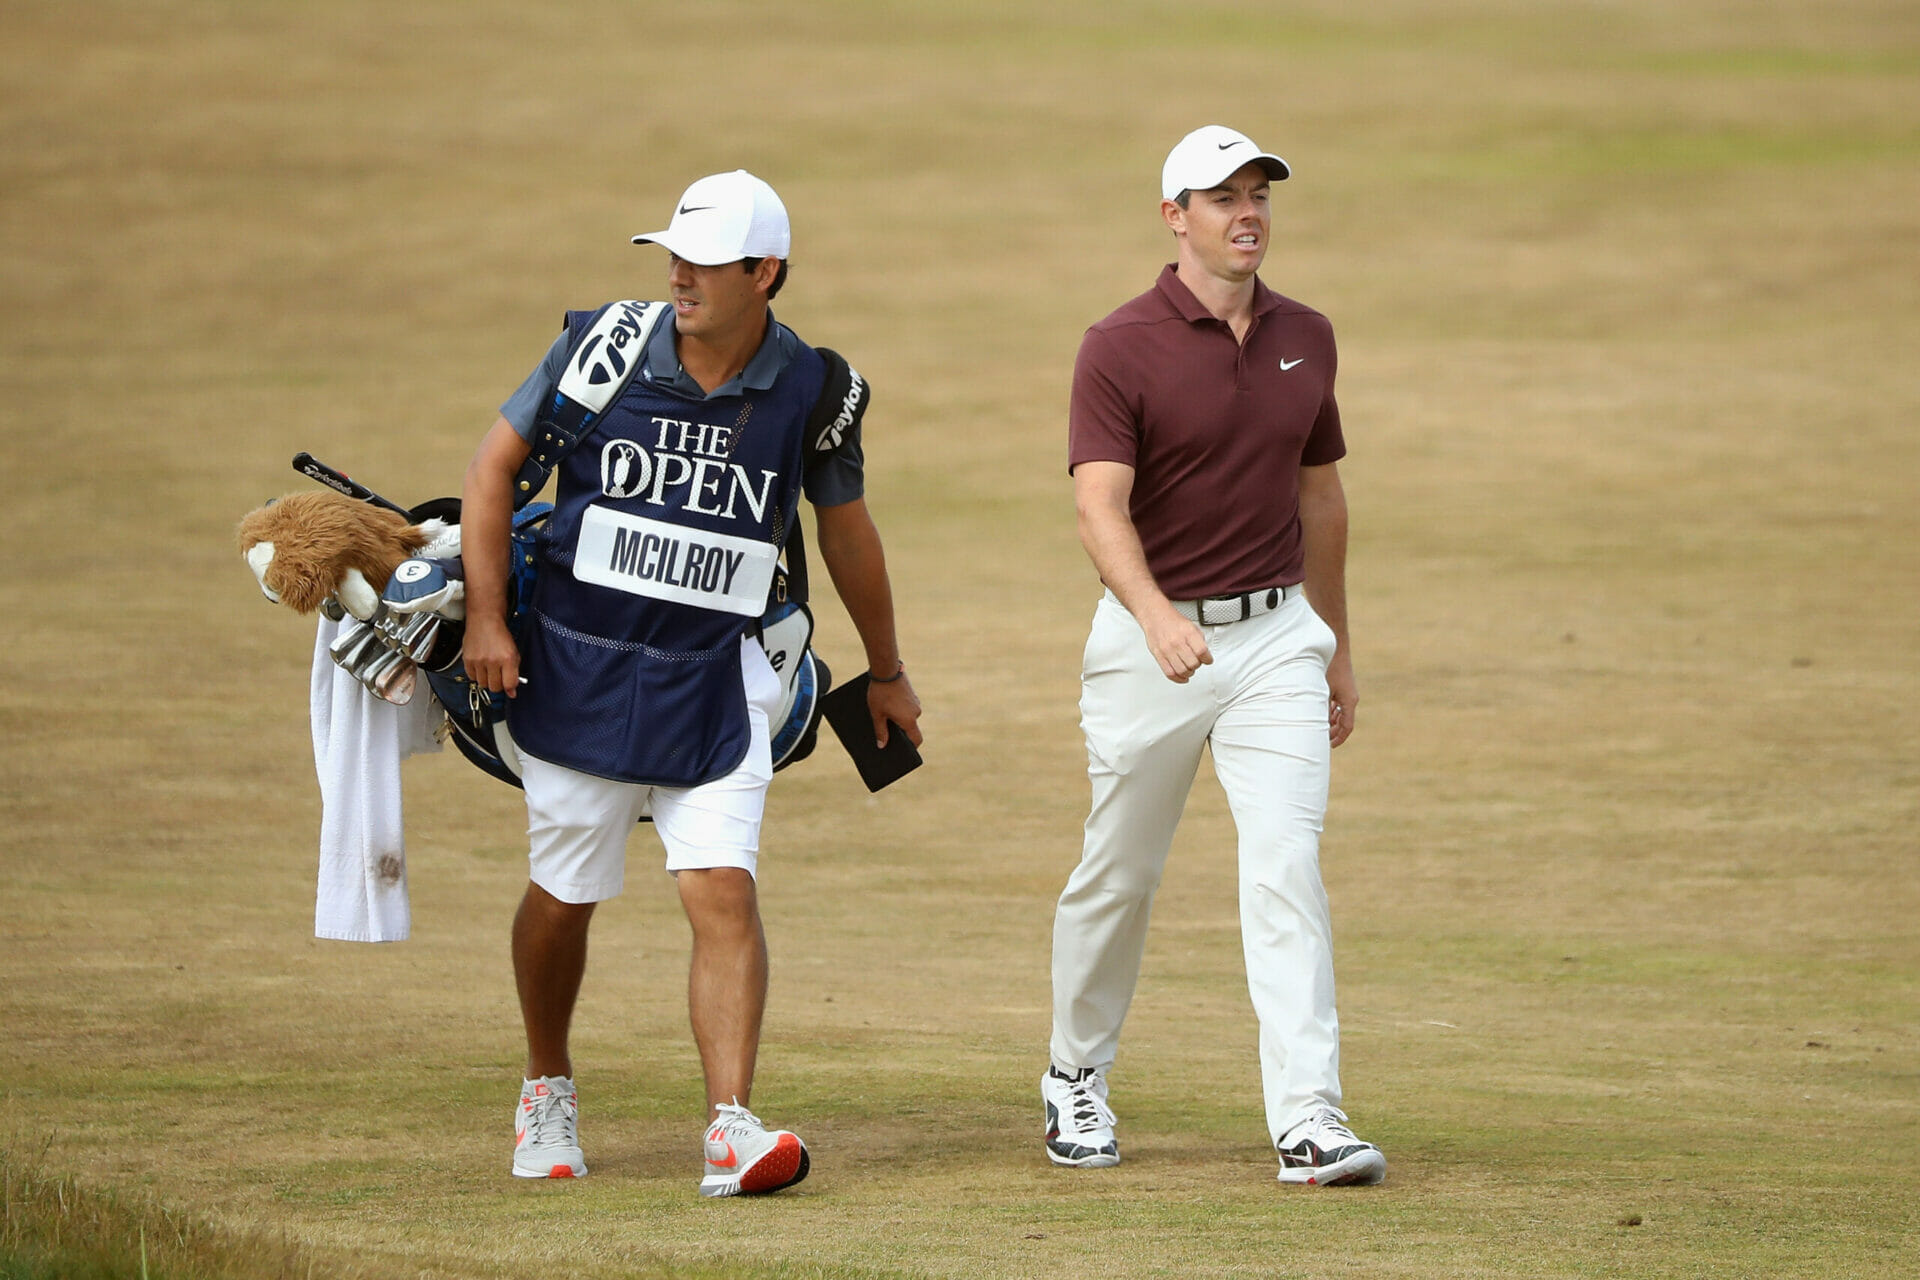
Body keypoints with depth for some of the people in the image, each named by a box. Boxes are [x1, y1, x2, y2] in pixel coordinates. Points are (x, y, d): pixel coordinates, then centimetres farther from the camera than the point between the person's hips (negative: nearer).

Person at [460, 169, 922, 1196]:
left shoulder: (808, 391, -4)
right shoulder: (603, 350, -8)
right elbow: (496, 464, 1)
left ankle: (731, 1125, -16)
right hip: (577, 669, 0)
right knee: (563, 898, 10)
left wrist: (886, 674, 22)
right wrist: (485, 616, -7)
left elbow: (844, 530, 12)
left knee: (723, 892, -13)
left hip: (712, 679, 0)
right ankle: (548, 1091, 33)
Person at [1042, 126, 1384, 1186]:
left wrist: (1336, 649, 21)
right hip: (1152, 639, -3)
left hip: (1276, 634, 3)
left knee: (1286, 864, -12)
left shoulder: (1304, 339, 6)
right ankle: (1076, 1080, 34)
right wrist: (1156, 615, -39)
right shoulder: (1120, 349, -11)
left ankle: (1309, 1123, -18)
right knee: (1118, 874, 10)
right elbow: (1100, 508, -21)